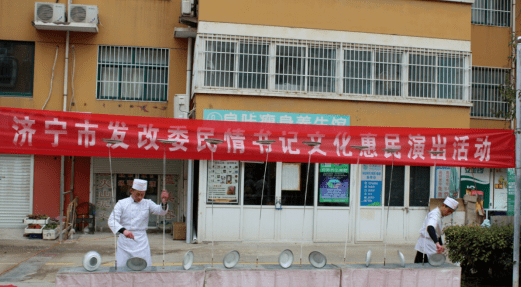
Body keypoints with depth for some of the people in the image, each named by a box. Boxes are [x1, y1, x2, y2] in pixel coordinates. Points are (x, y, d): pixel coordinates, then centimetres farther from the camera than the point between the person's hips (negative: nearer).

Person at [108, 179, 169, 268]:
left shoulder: (147, 203, 8)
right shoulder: (122, 203, 2)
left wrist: (164, 202, -31)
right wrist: (123, 230, -28)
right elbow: (112, 221, -9)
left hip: (141, 242, 1)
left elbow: (160, 211, -7)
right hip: (125, 242, -1)